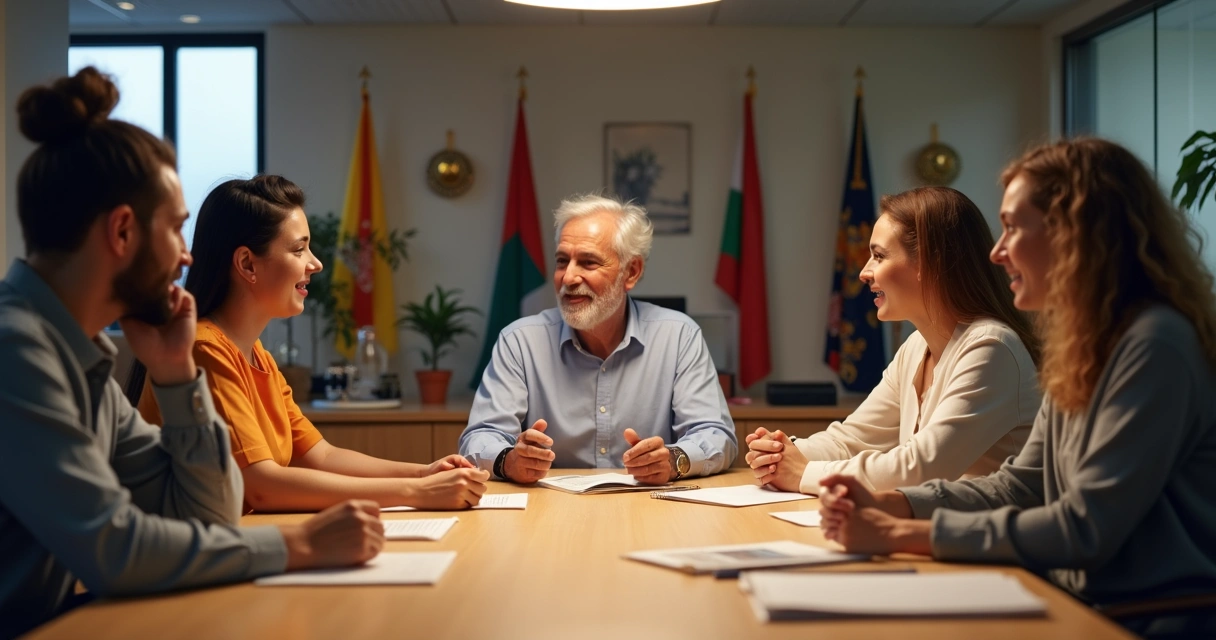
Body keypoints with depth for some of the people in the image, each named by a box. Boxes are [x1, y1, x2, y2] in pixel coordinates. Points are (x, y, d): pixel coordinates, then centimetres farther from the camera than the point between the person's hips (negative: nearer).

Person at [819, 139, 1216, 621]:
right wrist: (885, 505, -4)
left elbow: (1086, 528, -21)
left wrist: (903, 535, -19)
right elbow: (1019, 486, 10)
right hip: (1089, 606, 7)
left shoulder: (1155, 344, -18)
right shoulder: (1083, 345, 9)